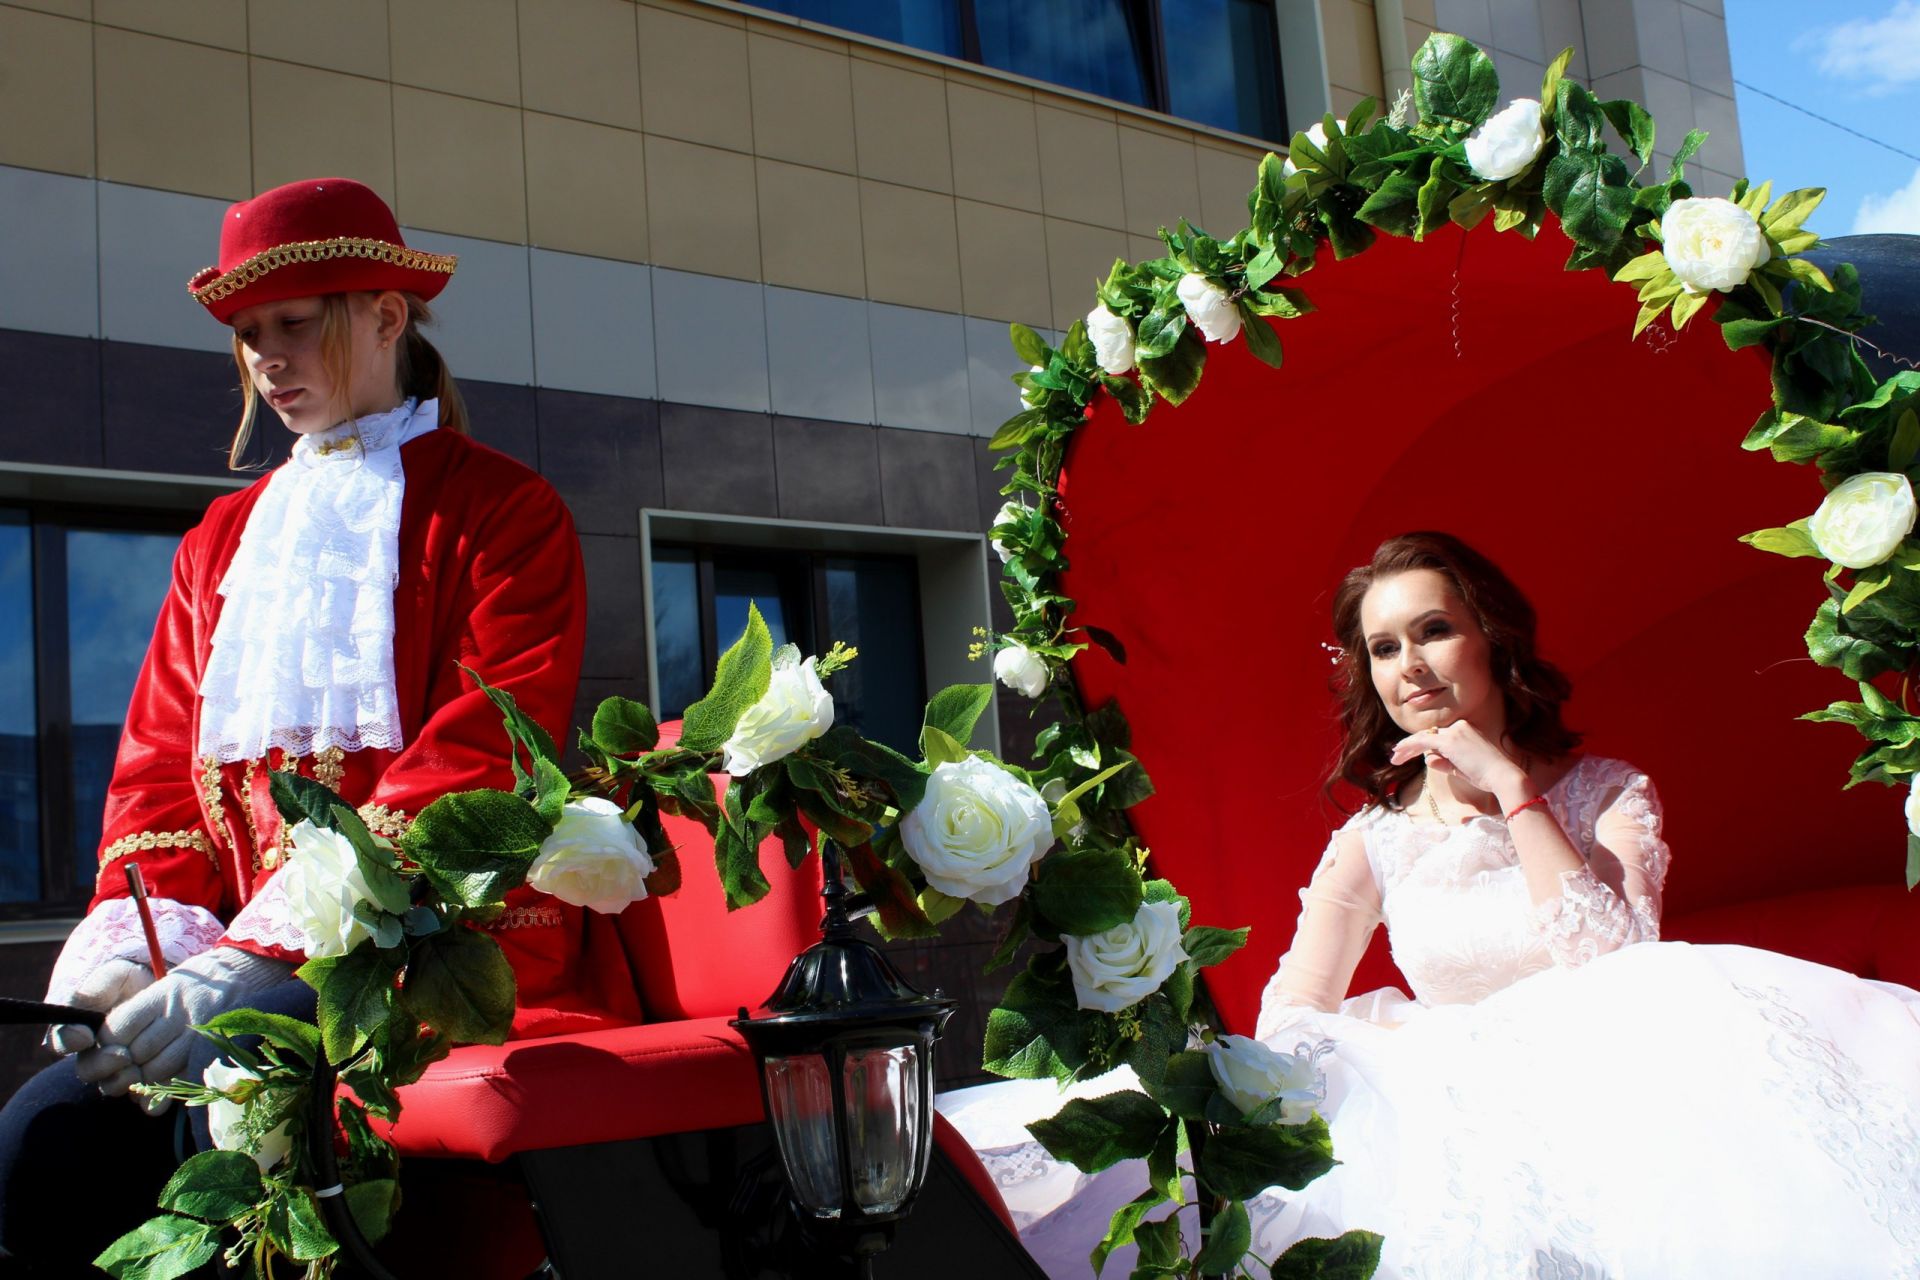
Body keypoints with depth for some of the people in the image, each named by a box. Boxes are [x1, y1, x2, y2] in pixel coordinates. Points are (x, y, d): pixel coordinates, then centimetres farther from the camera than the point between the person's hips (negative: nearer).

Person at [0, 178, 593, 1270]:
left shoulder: (502, 511, 4)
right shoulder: (224, 540, 25)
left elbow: (475, 761, -9)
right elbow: (160, 760, 17)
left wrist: (258, 953, -19)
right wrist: (130, 946, -5)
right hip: (241, 965, 5)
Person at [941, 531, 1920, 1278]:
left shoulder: (1608, 796, 3)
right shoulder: (1374, 841, 8)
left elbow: (1615, 975, -14)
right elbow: (1290, 1022, 2)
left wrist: (1512, 790, -11)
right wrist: (1452, 1044, -14)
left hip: (1590, 1094, 0)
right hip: (1442, 1111, 1)